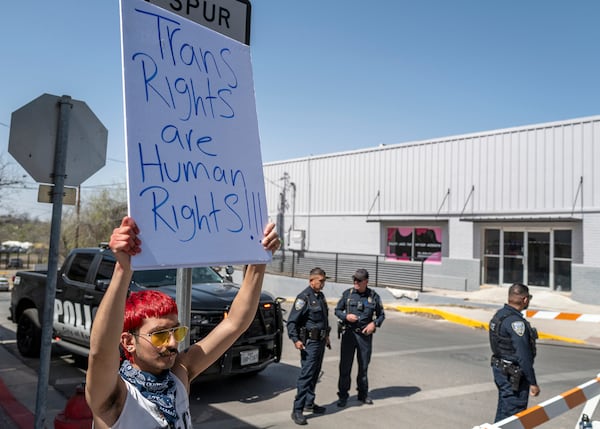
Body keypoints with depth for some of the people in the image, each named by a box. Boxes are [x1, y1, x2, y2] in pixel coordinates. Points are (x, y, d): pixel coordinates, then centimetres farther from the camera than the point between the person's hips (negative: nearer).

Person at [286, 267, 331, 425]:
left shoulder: (321, 296, 12)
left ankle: (309, 403, 28)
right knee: (306, 375, -10)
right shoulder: (304, 297, -14)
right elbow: (292, 321, -16)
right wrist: (295, 340, -22)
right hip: (309, 342, -9)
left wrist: (326, 336, 24)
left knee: (314, 374, 16)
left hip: (320, 341, 9)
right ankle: (297, 410, -5)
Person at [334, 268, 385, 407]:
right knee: (345, 366, 1)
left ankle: (363, 394, 28)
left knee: (364, 366, 12)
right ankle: (343, 396, 12)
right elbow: (337, 310, 7)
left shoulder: (374, 296, 0)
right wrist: (346, 316, -12)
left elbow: (381, 315, 9)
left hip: (365, 335, 1)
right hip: (349, 333, 0)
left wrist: (374, 324, -10)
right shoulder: (347, 294, 0)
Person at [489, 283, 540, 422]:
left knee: (503, 410, 20)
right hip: (513, 376, -9)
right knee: (513, 413, 0)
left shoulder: (499, 314, 7)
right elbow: (523, 356, -24)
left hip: (499, 369, 9)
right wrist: (533, 383, -17)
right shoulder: (516, 322, -23)